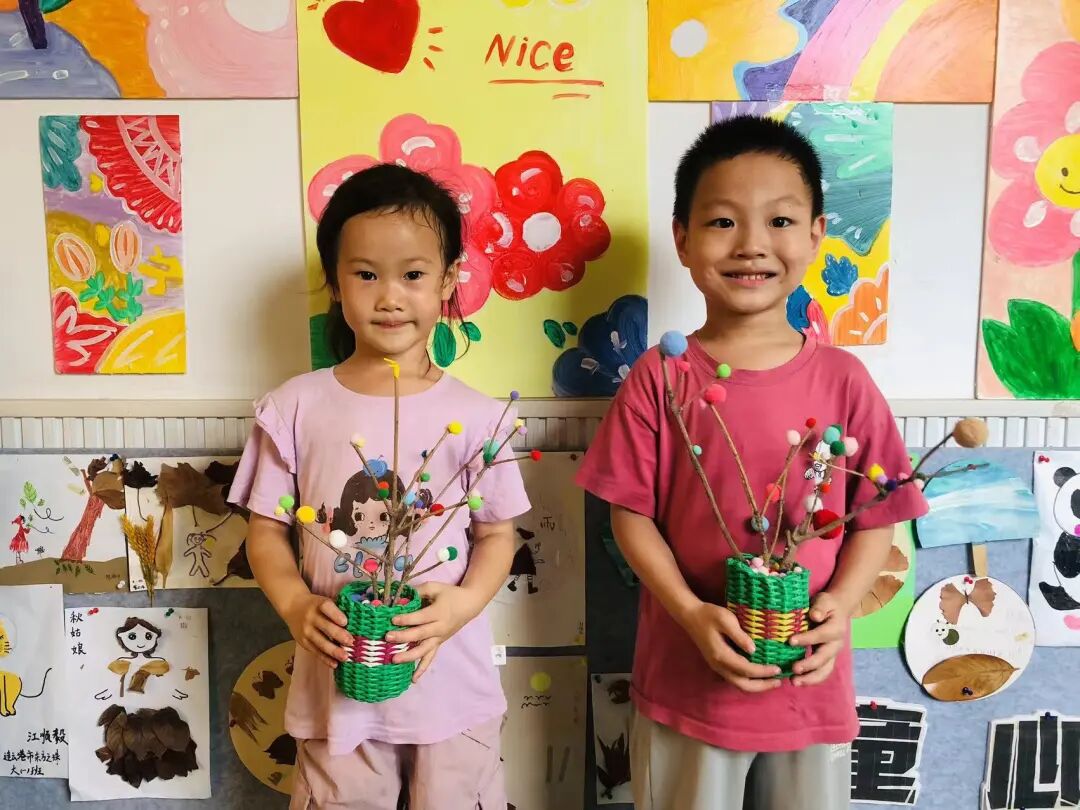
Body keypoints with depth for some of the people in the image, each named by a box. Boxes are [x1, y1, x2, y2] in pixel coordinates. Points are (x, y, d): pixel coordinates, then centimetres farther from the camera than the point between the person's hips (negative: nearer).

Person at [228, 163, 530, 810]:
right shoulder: (296, 408, -5)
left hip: (451, 679, 0)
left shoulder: (475, 416, -7)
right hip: (335, 681, 1)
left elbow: (497, 534, 0)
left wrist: (464, 602, -17)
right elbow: (267, 529, 1)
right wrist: (295, 604, -15)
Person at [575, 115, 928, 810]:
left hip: (811, 678, 1)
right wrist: (692, 613, -17)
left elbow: (877, 515, 0)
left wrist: (840, 605, -15)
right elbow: (632, 512, -6)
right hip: (688, 674, -1)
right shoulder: (661, 377, -8)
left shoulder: (843, 380, -5)